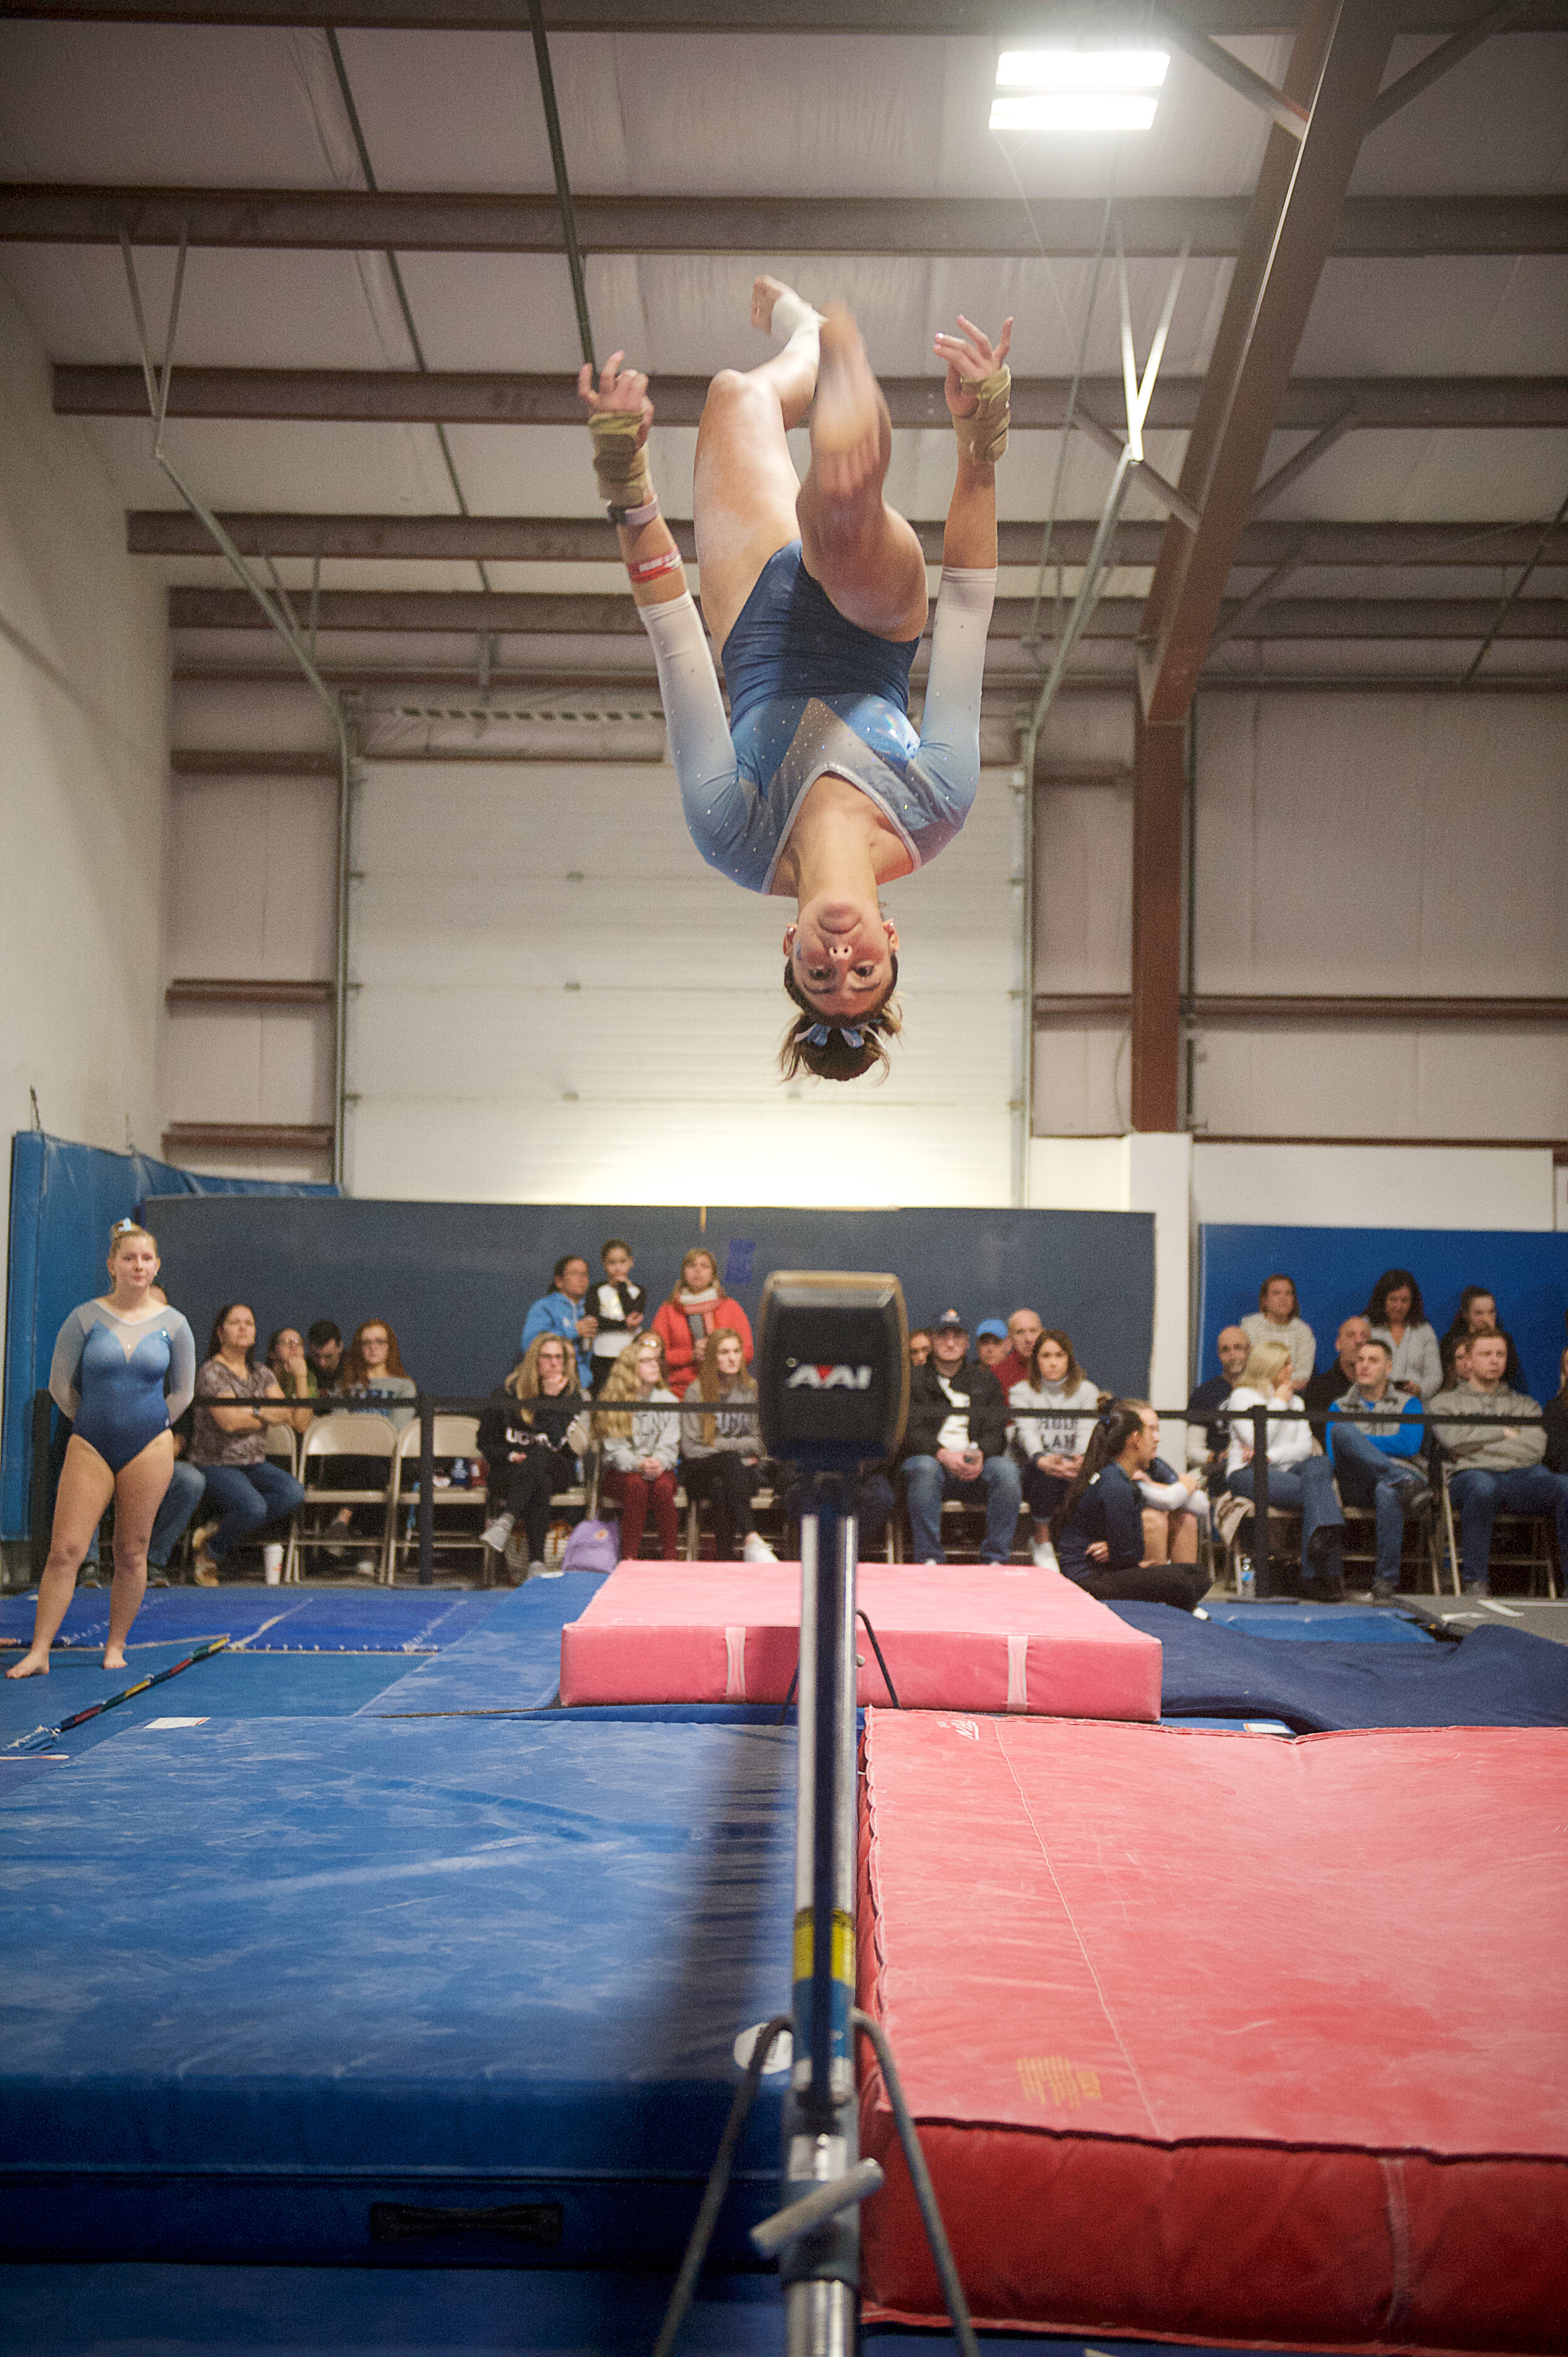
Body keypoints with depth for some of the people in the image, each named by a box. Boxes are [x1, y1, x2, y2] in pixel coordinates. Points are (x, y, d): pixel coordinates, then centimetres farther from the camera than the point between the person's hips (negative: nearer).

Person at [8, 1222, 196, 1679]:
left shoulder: (172, 1325, 2)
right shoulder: (86, 1318, -1)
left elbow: (181, 1392, 11)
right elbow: (61, 1384, 4)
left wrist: (143, 1430, 10)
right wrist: (98, 1425, 10)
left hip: (149, 1448, 1)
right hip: (89, 1448, -1)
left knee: (131, 1554, 5)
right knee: (65, 1550, -6)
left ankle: (116, 1647, 17)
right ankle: (39, 1652, -2)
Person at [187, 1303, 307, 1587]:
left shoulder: (263, 1375, 16)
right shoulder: (211, 1371, -5)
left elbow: (288, 1415, 5)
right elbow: (229, 1421, -17)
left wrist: (249, 1414, -8)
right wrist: (265, 1414, -1)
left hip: (256, 1462, 6)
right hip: (216, 1464, -6)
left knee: (293, 1493, -23)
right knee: (253, 1507, -32)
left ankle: (217, 1530, -10)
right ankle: (210, 1554, -4)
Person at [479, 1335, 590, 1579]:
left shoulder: (572, 1396, 5)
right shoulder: (510, 1392, 4)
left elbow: (556, 1441, -11)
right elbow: (487, 1443, 9)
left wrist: (551, 1399, -16)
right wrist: (510, 1456, -10)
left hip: (556, 1470, 0)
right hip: (511, 1471, 0)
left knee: (538, 1454, -38)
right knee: (539, 1485, -38)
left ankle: (505, 1520, -57)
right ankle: (536, 1562, -51)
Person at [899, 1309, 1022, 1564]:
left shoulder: (985, 1380, 22)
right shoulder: (914, 1380, 14)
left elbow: (997, 1431, 10)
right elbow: (909, 1431, -1)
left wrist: (980, 1454, -14)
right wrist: (943, 1455, -19)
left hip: (978, 1466, 2)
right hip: (932, 1458, -2)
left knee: (1007, 1470, -31)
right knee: (924, 1468, -38)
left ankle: (995, 1559, -24)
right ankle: (929, 1560, -33)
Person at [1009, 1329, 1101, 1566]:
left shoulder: (1086, 1391, 14)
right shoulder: (1021, 1392, 9)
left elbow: (1087, 1431, -3)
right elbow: (1027, 1430, -11)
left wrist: (1080, 1459, -28)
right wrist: (1041, 1458, -34)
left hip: (1073, 1466, 1)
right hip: (1035, 1466, -1)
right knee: (1043, 1475, -36)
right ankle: (1042, 1538, -17)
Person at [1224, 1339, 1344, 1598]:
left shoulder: (1295, 1402, 24)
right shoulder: (1242, 1396, 5)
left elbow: (1305, 1447, 9)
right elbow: (1258, 1442, -10)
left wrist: (1271, 1456, -10)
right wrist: (1278, 1404, 0)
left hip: (1286, 1470, 5)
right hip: (1249, 1473, -5)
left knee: (1320, 1465, -32)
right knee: (1317, 1492, -31)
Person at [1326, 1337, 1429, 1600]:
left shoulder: (1408, 1404, 21)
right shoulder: (1340, 1406, 26)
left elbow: (1409, 1445, 1)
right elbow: (1332, 1453, 10)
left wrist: (1357, 1441, 1)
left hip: (1400, 1471, -1)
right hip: (1355, 1485, 1)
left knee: (1387, 1492, -42)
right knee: (1342, 1429, -30)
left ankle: (1386, 1580, -33)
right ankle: (1406, 1486, -43)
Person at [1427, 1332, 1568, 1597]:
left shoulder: (1524, 1404, 31)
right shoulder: (1445, 1402, 25)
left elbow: (1536, 1449, 10)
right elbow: (1454, 1440, 2)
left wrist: (1479, 1442, 5)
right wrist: (1504, 1432, 8)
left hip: (1524, 1474, 3)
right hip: (1472, 1474, -2)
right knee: (1483, 1487, -42)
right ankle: (1476, 1583, -37)